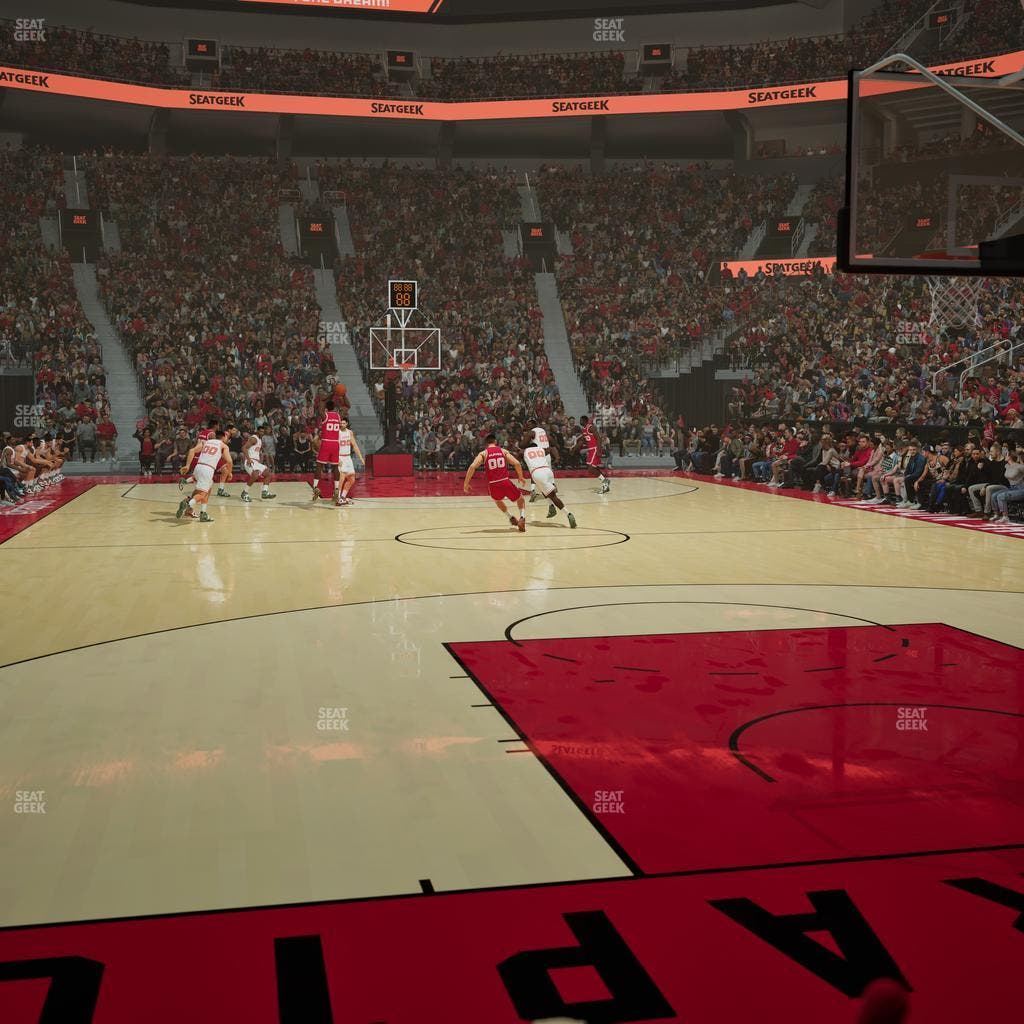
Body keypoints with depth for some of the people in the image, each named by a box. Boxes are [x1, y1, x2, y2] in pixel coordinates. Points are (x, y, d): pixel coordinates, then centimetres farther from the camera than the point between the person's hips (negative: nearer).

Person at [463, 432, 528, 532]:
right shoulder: (503, 451, 10)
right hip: (505, 482, -1)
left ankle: (511, 518, 33)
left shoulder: (483, 453, 7)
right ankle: (522, 518, -3)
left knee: (498, 500, 36)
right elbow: (516, 463, 0)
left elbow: (472, 466, -8)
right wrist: (520, 477, 16)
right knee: (521, 499, 22)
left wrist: (466, 483, -2)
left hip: (493, 484, 1)